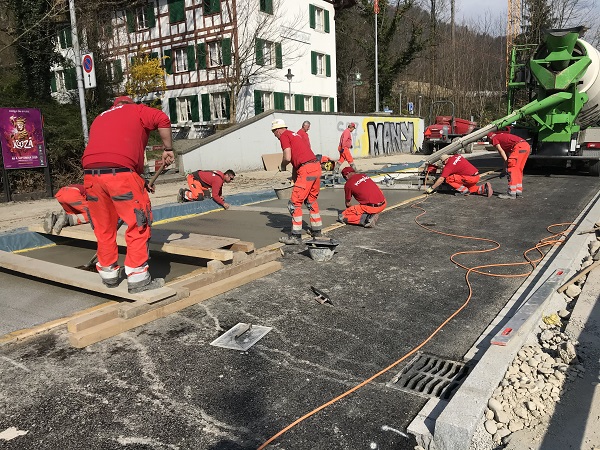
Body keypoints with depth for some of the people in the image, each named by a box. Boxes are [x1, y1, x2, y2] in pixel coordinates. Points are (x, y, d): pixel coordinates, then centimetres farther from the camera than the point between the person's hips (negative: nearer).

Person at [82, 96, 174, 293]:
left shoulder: (99, 119, 33)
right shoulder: (137, 110, 17)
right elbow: (162, 120, -3)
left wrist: (139, 182, 29)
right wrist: (168, 149, 8)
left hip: (90, 174, 6)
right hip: (120, 173, -6)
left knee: (103, 228, 18)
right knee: (139, 225, 3)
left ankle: (108, 274, 29)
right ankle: (138, 279, 4)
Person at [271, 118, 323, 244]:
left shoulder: (284, 136, 0)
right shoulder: (294, 135, 27)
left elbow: (287, 157, -13)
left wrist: (282, 166, 9)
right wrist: (294, 179, 32)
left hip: (306, 170, -9)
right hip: (316, 166, 9)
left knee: (295, 203, -3)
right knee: (311, 200, 22)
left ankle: (296, 236, -1)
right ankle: (316, 230, 30)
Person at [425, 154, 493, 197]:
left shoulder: (448, 166, -8)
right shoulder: (457, 156, 12)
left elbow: (441, 179, -12)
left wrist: (431, 188, -5)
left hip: (470, 178, -9)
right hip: (477, 176, 9)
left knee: (448, 179, -7)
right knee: (470, 188, 31)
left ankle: (463, 190, -4)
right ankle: (483, 188, 9)